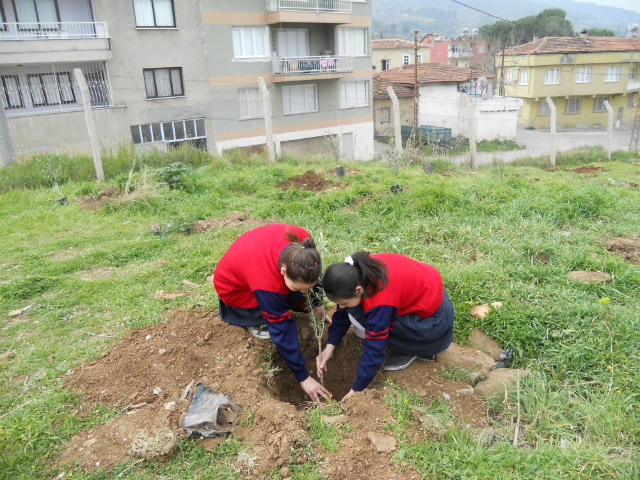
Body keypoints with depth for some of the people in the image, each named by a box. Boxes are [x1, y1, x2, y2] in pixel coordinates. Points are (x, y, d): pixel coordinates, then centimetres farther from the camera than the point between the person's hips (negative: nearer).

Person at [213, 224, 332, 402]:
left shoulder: (302, 243, -30)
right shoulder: (267, 283, -42)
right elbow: (281, 331, -31)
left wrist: (317, 304, -3)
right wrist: (303, 377, -23)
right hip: (235, 289, -6)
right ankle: (253, 319, -1)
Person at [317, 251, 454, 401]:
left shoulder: (380, 302, -35)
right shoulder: (356, 273, -14)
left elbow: (374, 349, -27)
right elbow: (343, 313, 1)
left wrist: (356, 390, -17)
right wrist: (329, 346, -3)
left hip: (435, 319, -8)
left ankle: (411, 350, -2)